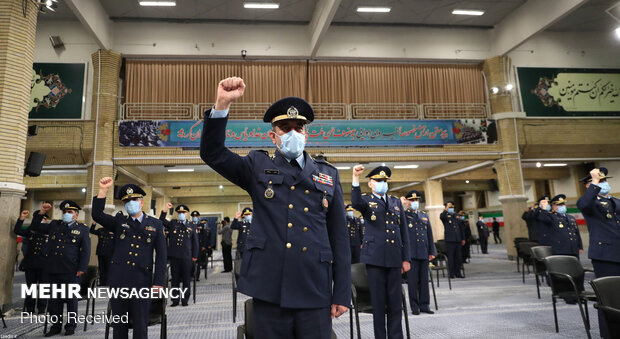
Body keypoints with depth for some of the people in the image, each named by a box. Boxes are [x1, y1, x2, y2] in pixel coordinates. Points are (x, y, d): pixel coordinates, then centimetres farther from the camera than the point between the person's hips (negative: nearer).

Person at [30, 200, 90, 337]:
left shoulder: (82, 229, 2)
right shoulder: (54, 225, 14)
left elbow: (85, 250, -2)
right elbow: (35, 226, 20)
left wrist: (81, 268, -10)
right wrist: (41, 212, 6)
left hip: (71, 271, -4)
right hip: (53, 270, 4)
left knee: (71, 299, 6)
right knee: (54, 299, 10)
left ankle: (71, 326, 18)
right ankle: (56, 326, 22)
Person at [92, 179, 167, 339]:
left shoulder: (155, 225, 6)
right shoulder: (118, 222, 12)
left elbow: (161, 255, 3)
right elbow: (97, 215, -5)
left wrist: (158, 283, -4)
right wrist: (103, 190, -14)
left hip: (142, 283, -2)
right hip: (118, 281, 2)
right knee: (119, 326, 12)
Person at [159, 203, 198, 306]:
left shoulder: (192, 226, 8)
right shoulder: (172, 224, 11)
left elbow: (195, 242, 8)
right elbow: (161, 221, -3)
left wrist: (195, 256, 4)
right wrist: (165, 210, -12)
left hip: (187, 256, -1)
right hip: (174, 256, 1)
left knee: (186, 279, 4)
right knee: (175, 279, 7)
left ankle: (185, 300, 14)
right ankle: (175, 300, 17)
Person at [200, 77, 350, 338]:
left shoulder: (328, 174, 8)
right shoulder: (257, 167, 7)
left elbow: (339, 236, 6)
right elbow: (212, 153, -3)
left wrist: (342, 293, 3)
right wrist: (222, 104, -16)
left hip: (315, 292, 1)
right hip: (269, 290, 0)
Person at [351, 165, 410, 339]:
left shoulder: (396, 202, 16)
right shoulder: (366, 200, 5)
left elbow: (404, 231, 14)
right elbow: (356, 203, -22)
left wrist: (406, 258, 9)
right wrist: (355, 178, -33)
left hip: (395, 258, 3)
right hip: (375, 257, -3)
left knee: (395, 302, 7)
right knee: (378, 302, 3)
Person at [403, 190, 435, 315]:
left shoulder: (425, 216, 17)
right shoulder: (403, 215, 4)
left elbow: (430, 234, 17)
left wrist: (432, 252, 12)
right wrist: (401, 205, -16)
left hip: (424, 253, 5)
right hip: (411, 253, -4)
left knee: (424, 280, 9)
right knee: (413, 281, 0)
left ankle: (424, 305, 19)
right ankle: (415, 306, 9)